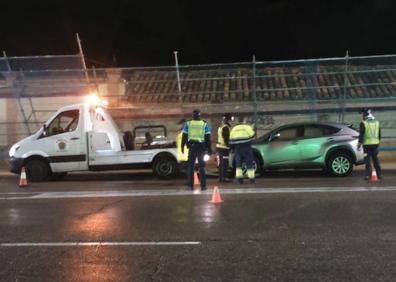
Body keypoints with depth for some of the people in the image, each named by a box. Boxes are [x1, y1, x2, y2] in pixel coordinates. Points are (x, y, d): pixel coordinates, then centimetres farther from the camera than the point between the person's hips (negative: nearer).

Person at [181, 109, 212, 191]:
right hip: (201, 146, 0)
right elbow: (208, 138, 3)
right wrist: (209, 149, 6)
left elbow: (184, 136, 3)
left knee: (190, 166, 8)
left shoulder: (188, 124, 3)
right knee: (201, 166, 6)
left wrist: (182, 147, 9)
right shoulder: (205, 124, 3)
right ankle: (203, 186, 4)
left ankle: (190, 185, 4)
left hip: (192, 146, 0)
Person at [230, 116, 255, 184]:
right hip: (246, 147, -3)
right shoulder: (247, 127, 0)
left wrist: (232, 148, 18)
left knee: (238, 163, 8)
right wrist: (251, 129, 12)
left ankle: (239, 179, 1)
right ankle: (252, 179, -1)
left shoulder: (234, 128, 13)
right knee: (249, 163, 1)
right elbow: (252, 135, -7)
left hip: (237, 148, 4)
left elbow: (231, 140, 11)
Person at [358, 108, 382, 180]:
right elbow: (379, 134, 16)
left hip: (367, 144, -5)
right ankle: (379, 174, 15)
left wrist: (359, 143, -4)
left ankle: (368, 175, -3)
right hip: (375, 143, 5)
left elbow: (361, 134, -11)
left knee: (367, 160, -1)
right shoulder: (377, 122, 10)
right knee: (375, 159, 13)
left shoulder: (363, 123, -9)